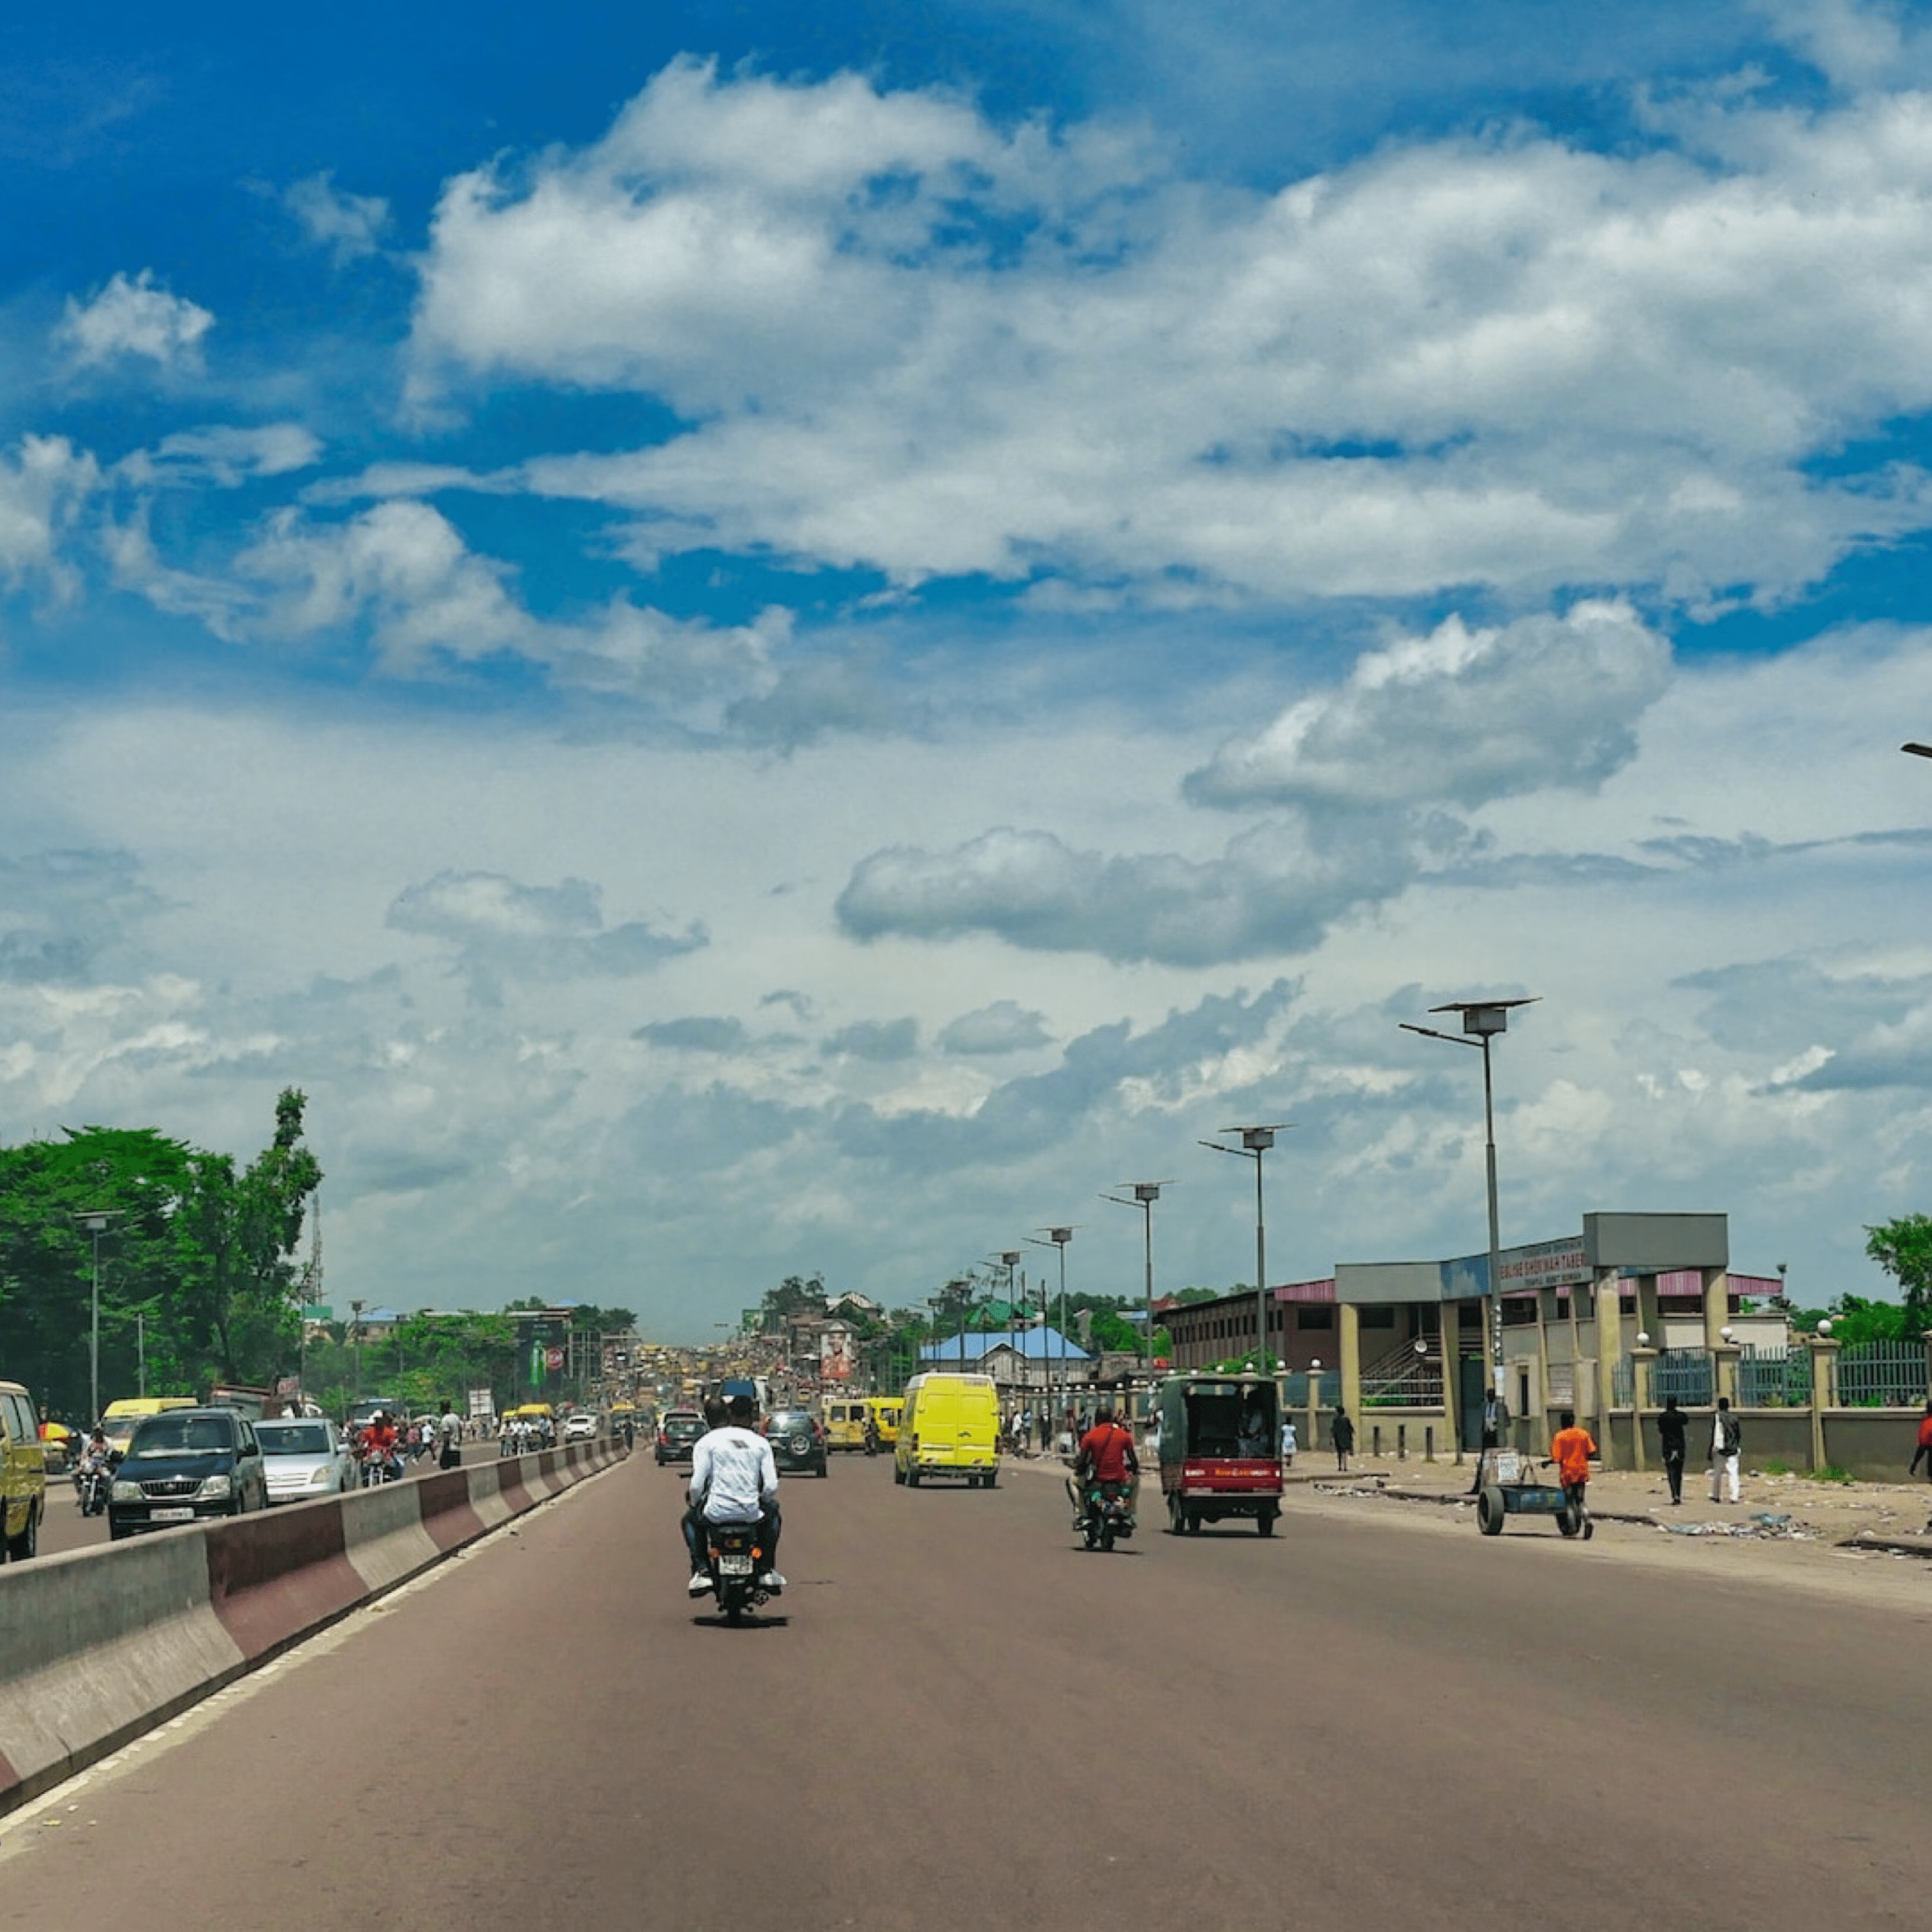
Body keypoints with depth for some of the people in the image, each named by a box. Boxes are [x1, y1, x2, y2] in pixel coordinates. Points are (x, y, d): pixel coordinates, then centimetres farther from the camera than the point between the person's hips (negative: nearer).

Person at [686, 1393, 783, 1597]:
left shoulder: (707, 1441, 0)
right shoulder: (761, 1444, 5)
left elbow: (697, 1485, -5)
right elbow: (771, 1487, 1)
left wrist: (695, 1503, 17)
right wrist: (764, 1501, 23)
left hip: (716, 1512, -1)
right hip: (751, 1513, 1)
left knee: (690, 1519, 33)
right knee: (772, 1513, 36)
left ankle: (700, 1570, 14)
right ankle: (768, 1571, 26)